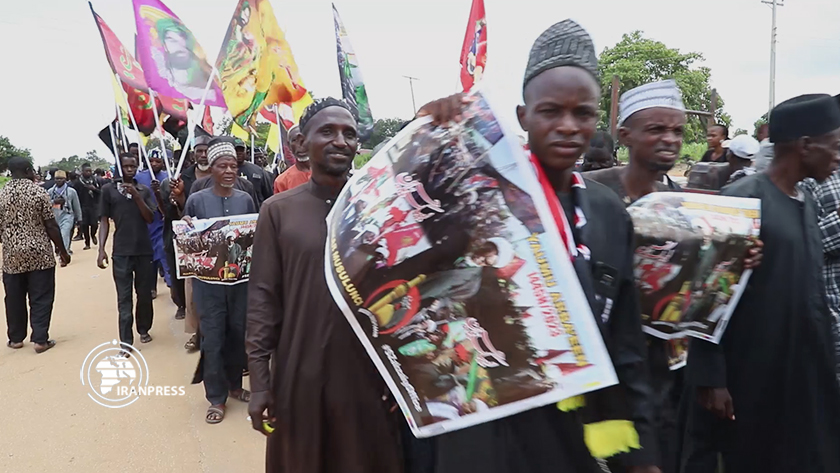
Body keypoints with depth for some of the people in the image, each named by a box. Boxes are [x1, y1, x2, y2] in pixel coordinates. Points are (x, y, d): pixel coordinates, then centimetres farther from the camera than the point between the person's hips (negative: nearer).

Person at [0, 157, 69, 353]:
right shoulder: (38, 192, -7)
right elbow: (51, 226, -8)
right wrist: (62, 251, 0)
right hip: (40, 254, -3)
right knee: (41, 299, 3)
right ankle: (40, 340, 3)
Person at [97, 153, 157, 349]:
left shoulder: (144, 190, 6)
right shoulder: (109, 189, 2)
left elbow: (150, 218, -3)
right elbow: (104, 221, 2)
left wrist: (137, 197, -14)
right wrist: (101, 249, -6)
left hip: (144, 250, 2)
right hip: (121, 251, -2)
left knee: (144, 293, 11)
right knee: (124, 297, -1)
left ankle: (144, 329, 30)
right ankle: (126, 341, 1)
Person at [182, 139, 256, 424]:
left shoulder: (245, 199, 3)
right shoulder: (196, 200, -3)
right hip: (208, 280, -2)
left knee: (238, 333, 11)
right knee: (213, 337, 2)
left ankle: (234, 384, 31)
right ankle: (216, 397, 15)